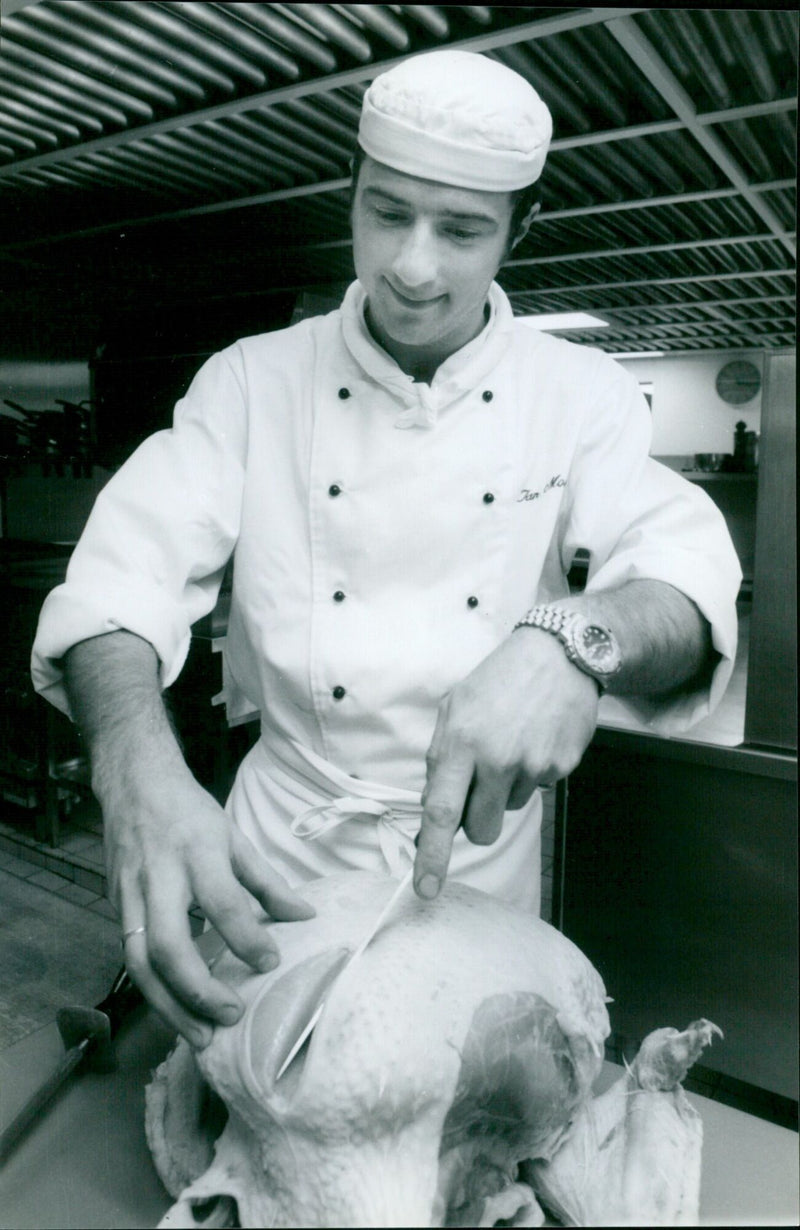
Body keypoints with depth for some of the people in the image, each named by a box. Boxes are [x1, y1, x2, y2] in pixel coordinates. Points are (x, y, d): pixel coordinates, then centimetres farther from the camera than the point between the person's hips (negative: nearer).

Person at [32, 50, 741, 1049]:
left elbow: (689, 583, -15)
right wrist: (138, 768, -35)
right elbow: (128, 570, -16)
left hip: (484, 858, 1)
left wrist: (575, 639, -39)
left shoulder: (583, 396, -5)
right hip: (284, 858, 0)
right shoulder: (252, 383, -6)